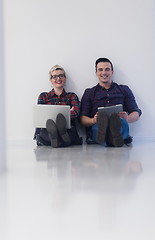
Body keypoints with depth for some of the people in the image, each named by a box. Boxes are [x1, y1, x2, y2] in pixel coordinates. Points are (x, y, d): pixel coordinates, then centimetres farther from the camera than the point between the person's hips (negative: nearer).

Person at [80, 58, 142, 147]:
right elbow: (83, 118, 13)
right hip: (96, 128, 0)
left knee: (122, 122, -36)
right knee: (102, 122, -37)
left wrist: (127, 118, -10)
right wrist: (93, 120, -13)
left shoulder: (124, 90, 25)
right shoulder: (89, 93, 24)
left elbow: (136, 114, 15)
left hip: (119, 127, 1)